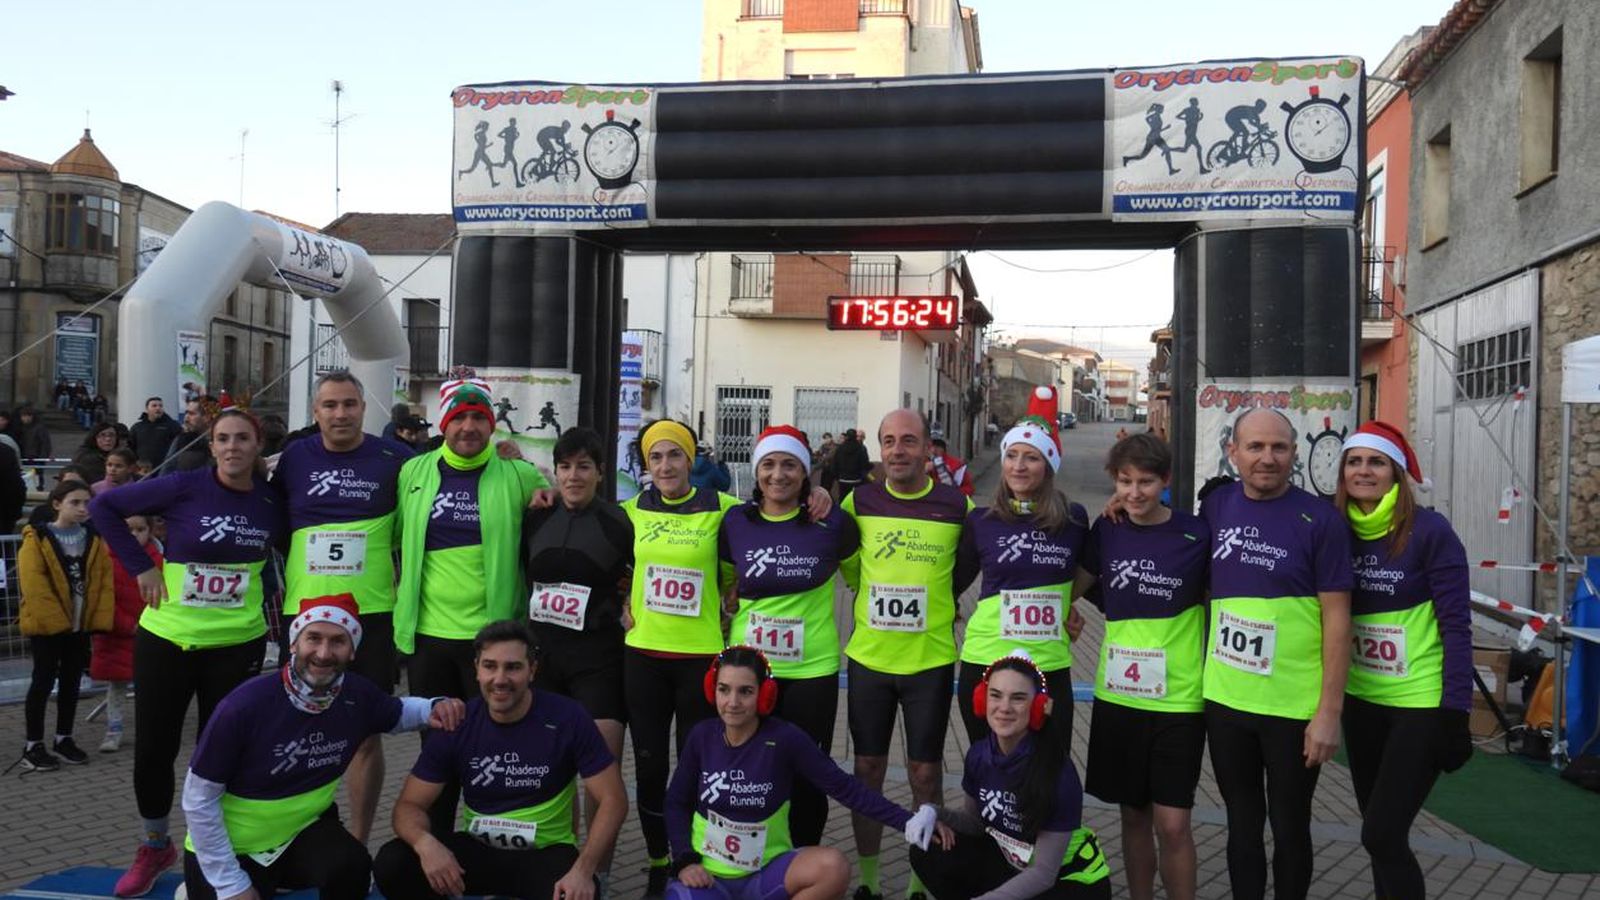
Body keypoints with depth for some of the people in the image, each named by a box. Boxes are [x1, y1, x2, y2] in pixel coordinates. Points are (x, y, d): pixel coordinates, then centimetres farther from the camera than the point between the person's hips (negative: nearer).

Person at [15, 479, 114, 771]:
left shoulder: (94, 540, 5)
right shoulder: (37, 539, -9)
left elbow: (104, 581, 3)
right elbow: (34, 585, -15)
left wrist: (101, 618, -7)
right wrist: (55, 620, -19)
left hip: (80, 624, 5)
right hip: (46, 625, -4)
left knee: (71, 681, 12)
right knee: (43, 681, 0)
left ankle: (63, 738, 24)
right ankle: (33, 745, 10)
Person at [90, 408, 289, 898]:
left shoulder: (273, 501, -3)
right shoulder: (184, 486, -11)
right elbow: (103, 507, -3)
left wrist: (257, 590, -1)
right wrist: (140, 566, -7)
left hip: (237, 644, 1)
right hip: (166, 638, -1)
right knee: (153, 751, 6)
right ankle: (155, 847, 31)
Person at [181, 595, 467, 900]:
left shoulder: (358, 696, -14)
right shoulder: (245, 705, -25)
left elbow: (396, 714, 11)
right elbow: (199, 800, -17)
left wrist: (433, 709, -12)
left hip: (303, 830, 2)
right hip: (232, 849, -2)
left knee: (351, 867, -27)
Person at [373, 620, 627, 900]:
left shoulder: (567, 719, -14)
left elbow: (612, 799, -12)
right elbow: (410, 804, -5)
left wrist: (583, 870, -28)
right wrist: (426, 843, -30)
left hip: (544, 853, -3)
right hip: (477, 849, 3)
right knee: (391, 864, -22)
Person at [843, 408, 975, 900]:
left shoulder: (958, 506, -6)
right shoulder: (859, 501, -2)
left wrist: (943, 597, 2)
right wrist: (870, 592, 5)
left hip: (930, 659, -2)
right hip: (868, 657, 2)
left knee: (926, 773, 6)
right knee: (868, 769, 10)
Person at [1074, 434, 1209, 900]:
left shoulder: (1196, 534, -8)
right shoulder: (1106, 531, 1)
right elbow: (1073, 587, 15)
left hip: (1178, 699, -3)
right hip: (1117, 695, 3)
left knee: (1171, 823, -2)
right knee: (1134, 814, 13)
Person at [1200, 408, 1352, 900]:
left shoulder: (1320, 520, -10)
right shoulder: (1216, 506, 1)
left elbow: (1337, 618, -10)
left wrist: (1329, 711, -13)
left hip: (1294, 706, -3)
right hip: (1223, 699, 4)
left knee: (1289, 828, 12)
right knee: (1242, 821, 17)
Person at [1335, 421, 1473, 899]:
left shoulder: (1430, 531, -12)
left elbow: (1456, 624, -13)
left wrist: (1455, 709, -15)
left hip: (1420, 704, -5)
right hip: (1361, 702, 5)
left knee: (1381, 835, -8)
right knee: (1381, 831, 14)